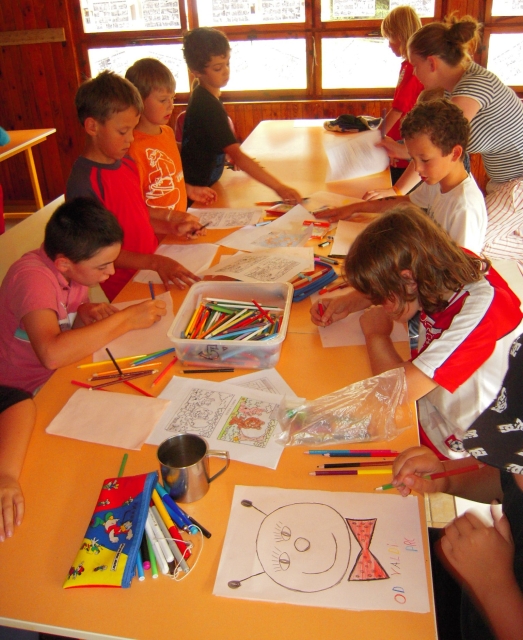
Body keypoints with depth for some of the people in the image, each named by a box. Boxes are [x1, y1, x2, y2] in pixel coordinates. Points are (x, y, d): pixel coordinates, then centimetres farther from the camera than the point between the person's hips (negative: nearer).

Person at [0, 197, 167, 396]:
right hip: (26, 393, -6)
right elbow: (51, 354, -43)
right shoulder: (31, 279, -27)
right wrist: (126, 319, -34)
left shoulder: (76, 264, -7)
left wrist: (85, 313, -16)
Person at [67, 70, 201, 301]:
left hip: (151, 273, 8)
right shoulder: (83, 182, -18)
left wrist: (171, 229, 3)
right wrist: (155, 262, -27)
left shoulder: (126, 163, 9)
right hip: (124, 292, -8)